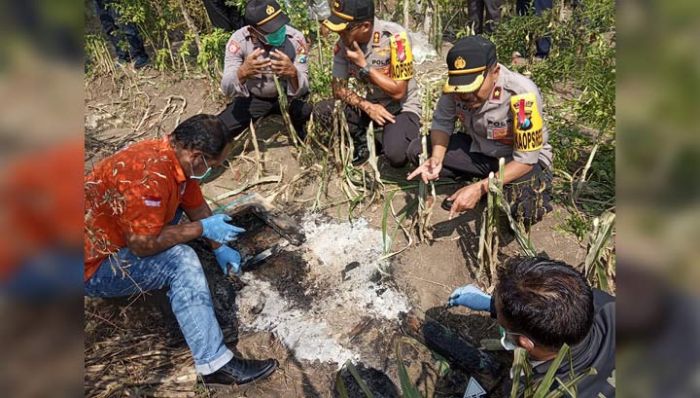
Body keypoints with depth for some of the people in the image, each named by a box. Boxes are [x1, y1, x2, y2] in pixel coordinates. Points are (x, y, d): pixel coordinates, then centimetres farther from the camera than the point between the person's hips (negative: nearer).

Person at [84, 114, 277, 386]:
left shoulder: (174, 157, -4)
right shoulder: (148, 175, -33)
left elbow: (196, 206, 9)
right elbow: (143, 245, -30)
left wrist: (219, 248, 10)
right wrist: (202, 228, -21)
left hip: (116, 237, 9)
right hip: (93, 266, -9)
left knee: (175, 203, 12)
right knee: (181, 260, -26)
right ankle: (214, 364, -22)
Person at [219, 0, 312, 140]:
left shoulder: (296, 38, -25)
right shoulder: (239, 40, -25)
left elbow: (301, 90, -27)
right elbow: (227, 89, -29)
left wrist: (293, 73, -51)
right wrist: (242, 72, -52)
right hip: (252, 98, 1)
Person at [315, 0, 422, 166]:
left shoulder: (394, 36, -24)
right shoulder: (343, 44, -10)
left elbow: (398, 92, -23)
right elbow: (338, 88, -3)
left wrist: (363, 65, -26)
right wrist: (367, 106, -20)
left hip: (402, 107, -4)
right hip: (371, 104, 5)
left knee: (395, 155, -32)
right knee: (322, 110, -17)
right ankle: (362, 142, 4)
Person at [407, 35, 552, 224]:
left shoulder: (522, 94, -32)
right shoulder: (457, 86, -21)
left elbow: (525, 159, -27)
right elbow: (442, 123, -6)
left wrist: (480, 188, -37)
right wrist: (436, 158, -27)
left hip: (524, 157, -4)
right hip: (478, 149, 5)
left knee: (526, 209, -36)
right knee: (417, 150, -14)